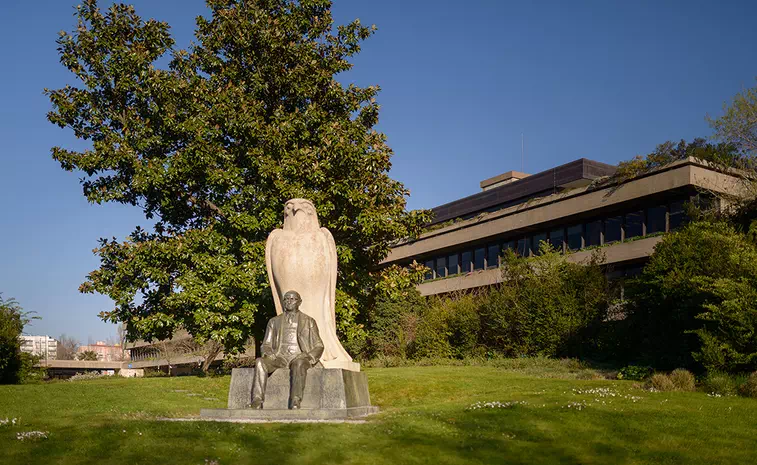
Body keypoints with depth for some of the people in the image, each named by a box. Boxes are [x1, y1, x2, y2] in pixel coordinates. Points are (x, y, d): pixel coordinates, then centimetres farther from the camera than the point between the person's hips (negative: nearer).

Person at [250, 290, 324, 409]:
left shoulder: (308, 321, 19)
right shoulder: (274, 321, 24)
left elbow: (318, 346, 15)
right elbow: (266, 345, 19)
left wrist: (310, 357, -6)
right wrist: (268, 354, -4)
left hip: (299, 356, -2)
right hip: (279, 357, 2)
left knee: (299, 364, -39)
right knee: (260, 362, -30)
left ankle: (295, 404, -50)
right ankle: (257, 402, -38)